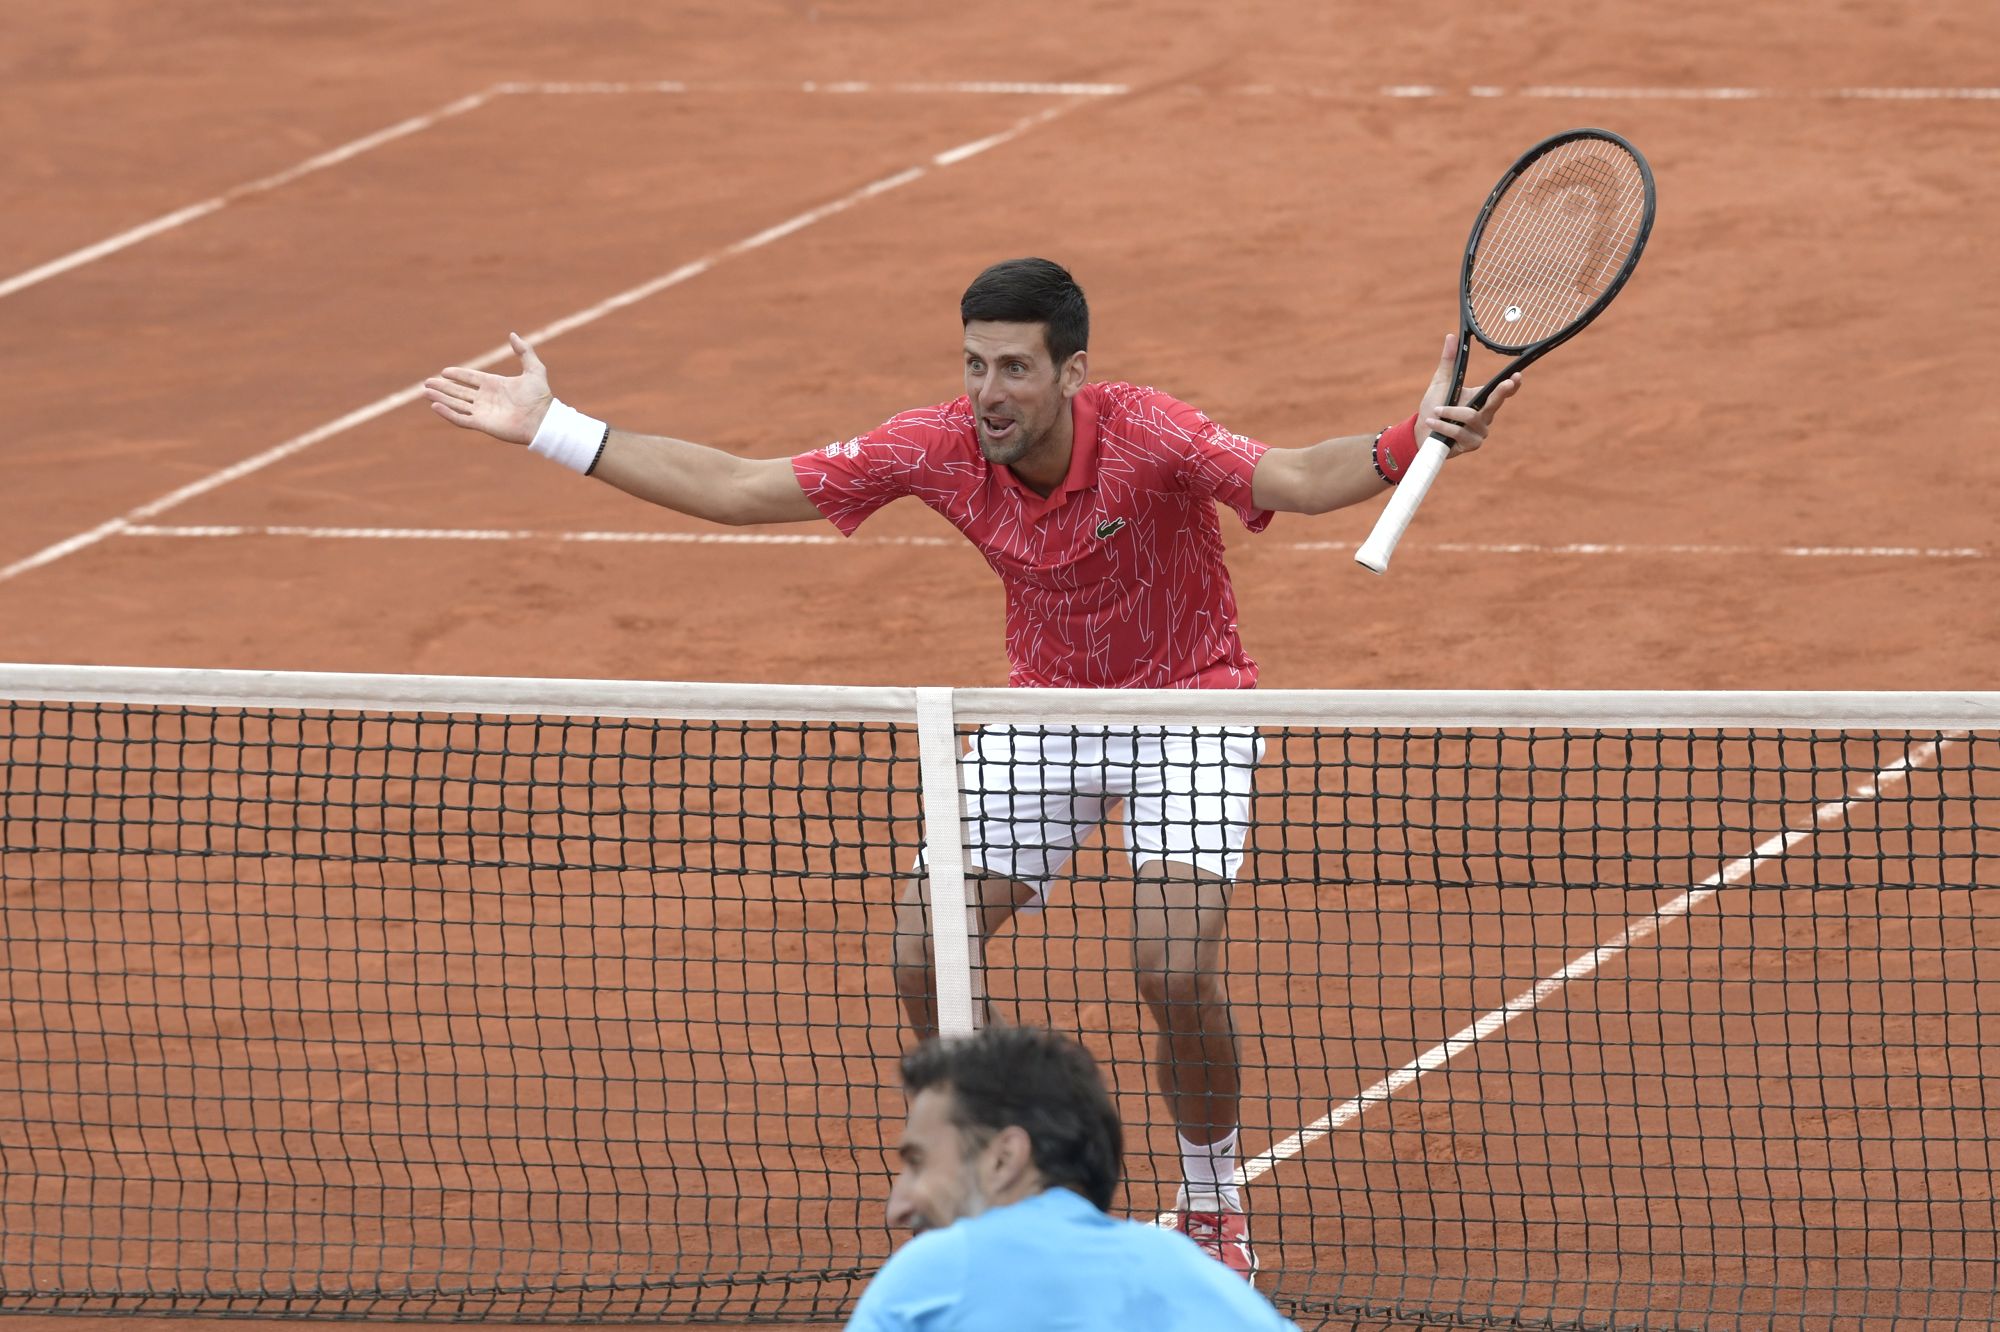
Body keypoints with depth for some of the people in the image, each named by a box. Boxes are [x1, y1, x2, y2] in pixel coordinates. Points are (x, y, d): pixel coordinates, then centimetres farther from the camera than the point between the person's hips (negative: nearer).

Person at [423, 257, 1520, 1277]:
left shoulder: (1145, 436, -29)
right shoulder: (940, 449, -17)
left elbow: (1296, 480, -44)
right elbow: (742, 490, -10)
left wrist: (1410, 443, -65)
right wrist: (555, 433, -11)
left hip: (1185, 712, -4)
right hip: (1039, 718, 5)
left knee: (1174, 969, -23)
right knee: (921, 954, -9)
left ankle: (1214, 1209, 3)